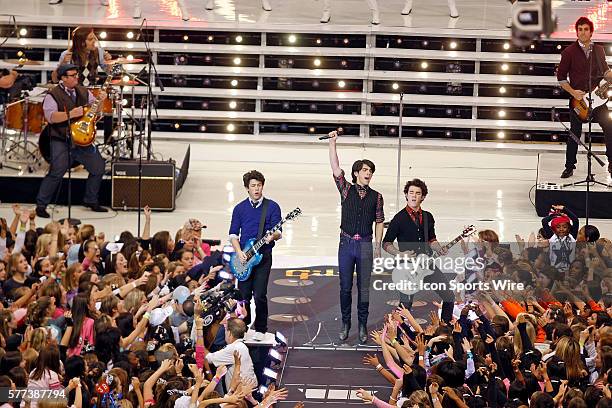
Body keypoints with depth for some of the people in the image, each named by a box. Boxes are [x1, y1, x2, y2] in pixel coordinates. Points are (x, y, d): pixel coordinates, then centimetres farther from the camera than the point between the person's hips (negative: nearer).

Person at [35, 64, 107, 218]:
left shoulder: (84, 92, 11)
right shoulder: (53, 95, -7)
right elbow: (50, 116, -20)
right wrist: (70, 114, -27)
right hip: (61, 140, -6)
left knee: (98, 168, 7)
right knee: (57, 172, -17)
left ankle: (91, 201, 24)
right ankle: (41, 205, -6)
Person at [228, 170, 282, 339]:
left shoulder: (272, 207, 2)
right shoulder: (240, 208, 9)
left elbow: (278, 233, -1)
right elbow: (233, 234, 10)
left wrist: (273, 236, -24)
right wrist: (239, 252, -5)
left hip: (263, 257, -2)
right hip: (244, 257, 2)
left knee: (260, 296, -7)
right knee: (244, 295, 3)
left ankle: (260, 329, 5)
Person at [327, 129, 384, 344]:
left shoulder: (376, 196, 7)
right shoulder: (346, 189, 4)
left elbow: (379, 221, 9)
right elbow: (336, 168, -6)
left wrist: (378, 244, 2)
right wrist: (332, 143, -14)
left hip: (365, 245, 0)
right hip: (346, 243, 0)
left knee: (364, 288, 3)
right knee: (345, 287, 4)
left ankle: (363, 326, 10)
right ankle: (345, 324, 13)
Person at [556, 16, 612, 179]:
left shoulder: (599, 50, 8)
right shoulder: (569, 52, -3)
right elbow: (561, 77, -1)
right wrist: (573, 92, -11)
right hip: (577, 98, -3)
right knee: (574, 134, 1)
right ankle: (569, 167, 13)